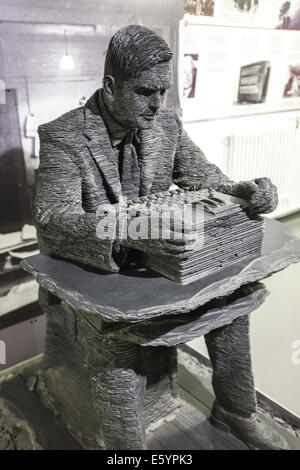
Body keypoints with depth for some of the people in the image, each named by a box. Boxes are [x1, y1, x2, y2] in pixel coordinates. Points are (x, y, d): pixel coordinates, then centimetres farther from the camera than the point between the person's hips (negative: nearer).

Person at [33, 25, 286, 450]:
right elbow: (51, 221, -28)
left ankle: (234, 408, 14)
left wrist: (249, 191, -21)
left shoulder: (168, 124, -2)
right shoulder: (63, 135, -17)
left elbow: (207, 182, 2)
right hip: (97, 270, -4)